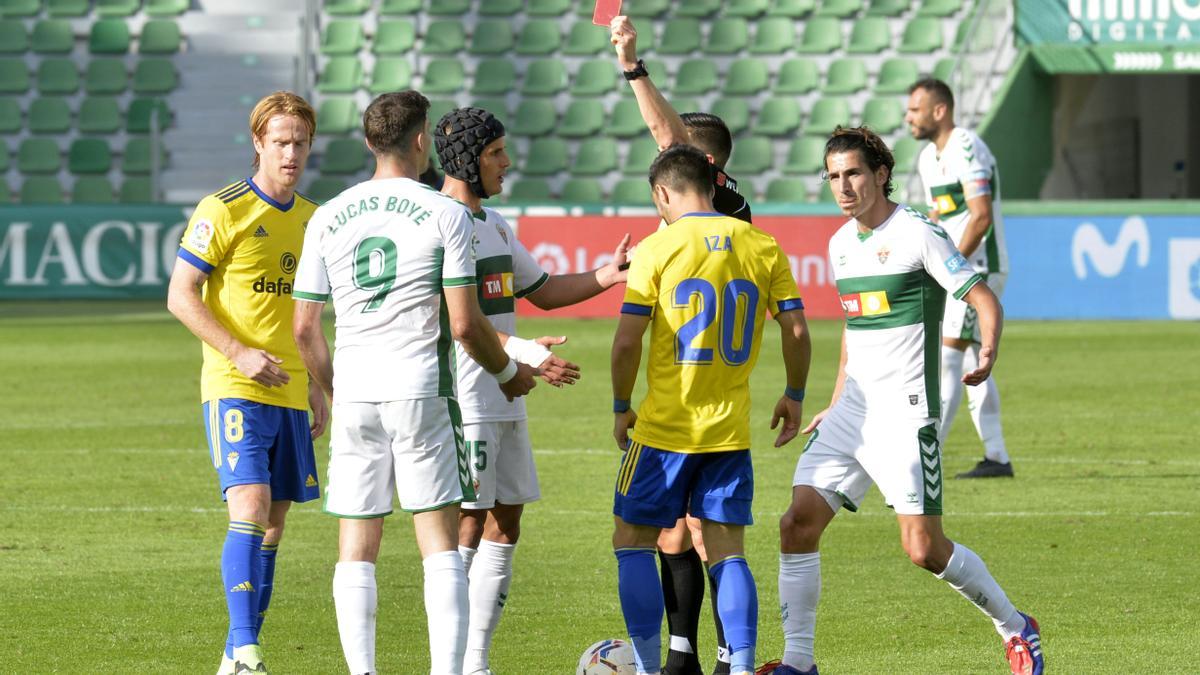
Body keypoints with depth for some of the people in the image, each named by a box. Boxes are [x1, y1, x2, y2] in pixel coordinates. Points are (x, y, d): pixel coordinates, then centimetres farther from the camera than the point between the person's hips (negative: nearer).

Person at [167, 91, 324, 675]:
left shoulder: (310, 218, 12)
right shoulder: (222, 211, -7)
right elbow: (180, 296, -9)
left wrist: (315, 386, 19)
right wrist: (240, 353, -19)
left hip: (288, 391, 6)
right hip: (234, 387, -6)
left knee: (273, 524, 6)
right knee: (250, 510, -19)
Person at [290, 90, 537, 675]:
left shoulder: (328, 218, 6)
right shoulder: (445, 215, -4)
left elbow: (304, 328, 7)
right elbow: (465, 324, -7)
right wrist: (509, 373, 11)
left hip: (355, 396, 3)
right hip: (422, 392, -3)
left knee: (356, 551, 7)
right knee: (441, 546, 1)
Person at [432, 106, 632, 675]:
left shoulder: (493, 224, 17)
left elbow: (541, 291, 24)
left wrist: (607, 276, 10)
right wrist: (521, 351, -30)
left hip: (505, 403, 9)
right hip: (463, 404, -9)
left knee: (504, 527, 8)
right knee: (466, 527, -9)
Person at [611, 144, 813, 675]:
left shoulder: (656, 248, -8)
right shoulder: (762, 246, 3)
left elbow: (627, 341, -11)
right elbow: (796, 331, 3)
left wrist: (621, 408, 3)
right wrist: (794, 396, 17)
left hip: (665, 427, -4)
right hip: (731, 428, 4)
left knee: (633, 541, 10)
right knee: (727, 552, 8)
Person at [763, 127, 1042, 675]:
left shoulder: (918, 235, -10)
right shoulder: (840, 245, 12)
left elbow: (984, 301, -10)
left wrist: (987, 355, -29)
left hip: (905, 413, -7)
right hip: (852, 409, 7)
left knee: (923, 548, -9)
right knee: (797, 523, -6)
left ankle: (1016, 629, 13)